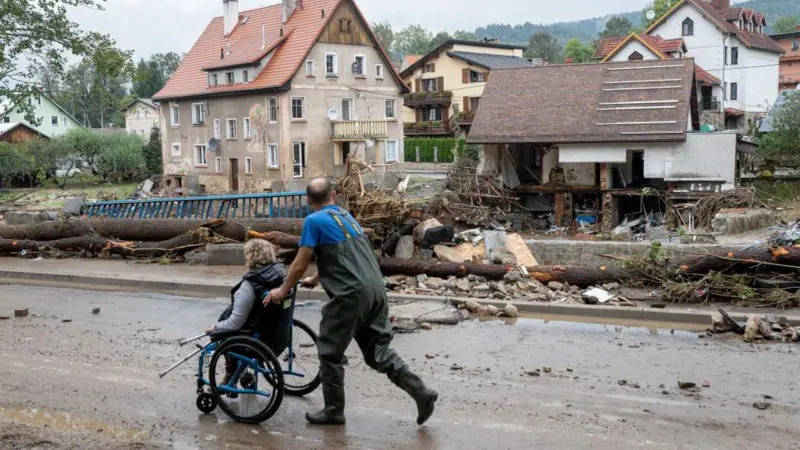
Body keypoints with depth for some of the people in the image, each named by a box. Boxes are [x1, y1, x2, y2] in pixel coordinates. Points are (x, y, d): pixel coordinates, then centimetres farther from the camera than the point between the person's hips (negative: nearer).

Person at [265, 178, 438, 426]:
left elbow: (300, 264, -1)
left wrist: (283, 290, 14)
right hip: (376, 289, 7)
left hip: (351, 294, -7)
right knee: (379, 351, 13)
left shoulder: (314, 221, -2)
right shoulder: (346, 215, 21)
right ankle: (421, 392, 5)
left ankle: (333, 411, 17)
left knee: (330, 352, 8)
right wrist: (316, 279, 45)